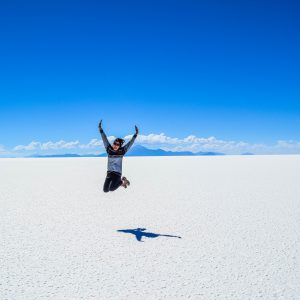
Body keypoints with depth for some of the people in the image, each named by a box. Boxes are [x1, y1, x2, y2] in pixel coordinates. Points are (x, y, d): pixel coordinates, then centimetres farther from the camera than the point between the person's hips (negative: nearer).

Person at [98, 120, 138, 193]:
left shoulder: (122, 151, -5)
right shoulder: (109, 149, 0)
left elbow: (130, 143, -7)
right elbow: (104, 139, -1)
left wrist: (135, 135, -14)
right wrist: (101, 130, -6)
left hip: (117, 173, -4)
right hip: (109, 173, 4)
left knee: (111, 189, -22)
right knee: (105, 190, -4)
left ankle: (122, 181, 10)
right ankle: (119, 182, 22)